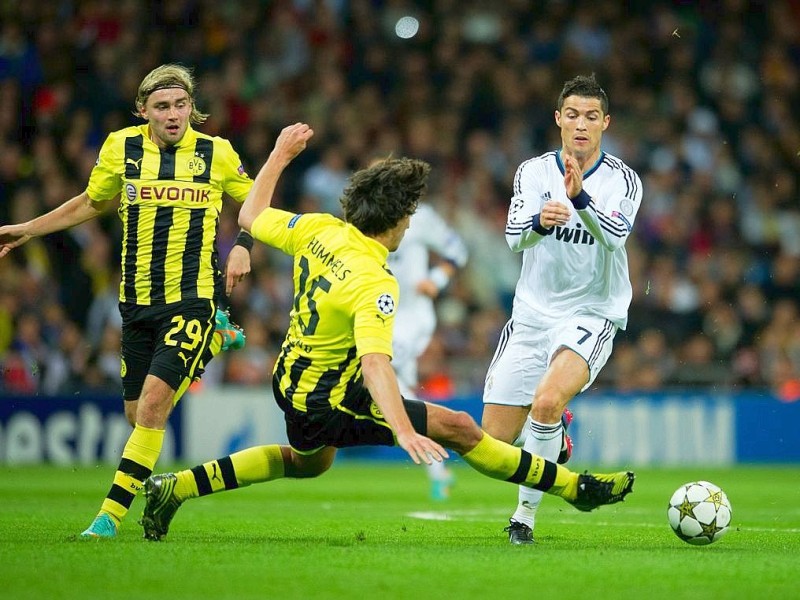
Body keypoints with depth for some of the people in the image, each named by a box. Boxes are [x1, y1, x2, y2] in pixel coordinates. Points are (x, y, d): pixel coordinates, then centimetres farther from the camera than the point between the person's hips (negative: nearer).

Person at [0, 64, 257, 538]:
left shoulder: (217, 153, -1)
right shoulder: (121, 148, 3)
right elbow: (93, 202, 21)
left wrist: (243, 245, -3)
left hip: (193, 297, -4)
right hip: (137, 302, 4)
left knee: (154, 401, -19)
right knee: (137, 413, 6)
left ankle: (112, 512, -13)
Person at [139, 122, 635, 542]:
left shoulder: (318, 231, -8)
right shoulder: (373, 285, -29)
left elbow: (252, 217, 9)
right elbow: (375, 363, -41)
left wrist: (281, 154, 19)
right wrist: (405, 433, -50)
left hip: (293, 382, 8)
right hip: (329, 404, -8)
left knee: (308, 462, 36)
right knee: (460, 428, -5)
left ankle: (175, 489, 33)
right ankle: (575, 487, 0)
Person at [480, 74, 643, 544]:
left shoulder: (623, 180, -6)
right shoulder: (534, 171, 0)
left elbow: (614, 237, -25)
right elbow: (515, 237, -16)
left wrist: (580, 197, -43)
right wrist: (540, 221, -39)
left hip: (592, 316, -3)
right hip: (533, 314, 3)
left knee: (547, 399, -32)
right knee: (493, 443, 2)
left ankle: (527, 511, -14)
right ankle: (555, 431, 37)